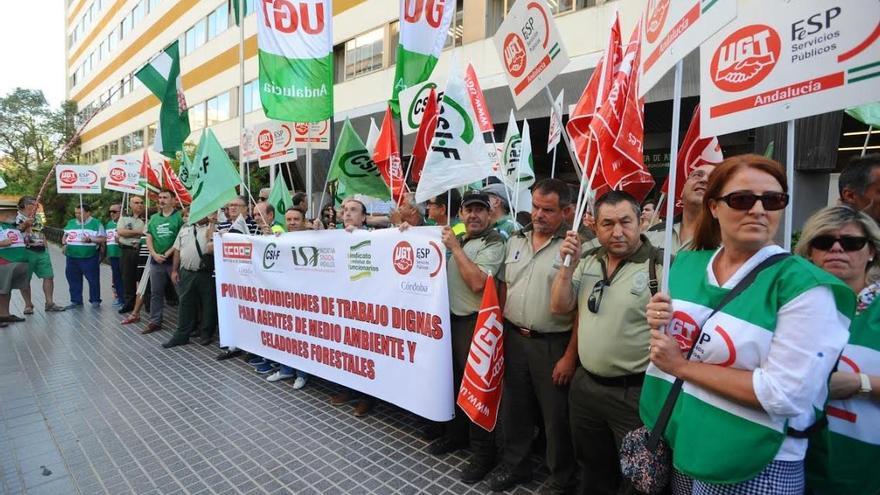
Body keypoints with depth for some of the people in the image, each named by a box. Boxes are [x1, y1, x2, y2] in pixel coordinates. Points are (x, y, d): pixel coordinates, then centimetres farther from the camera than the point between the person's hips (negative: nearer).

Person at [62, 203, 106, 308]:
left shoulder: (96, 223, -2)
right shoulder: (71, 223, 13)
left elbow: (103, 238, -6)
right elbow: (65, 236, 21)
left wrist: (90, 240, -19)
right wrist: (64, 244, 3)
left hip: (89, 257, -5)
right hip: (72, 257, 5)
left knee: (93, 279, -2)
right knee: (73, 279, 9)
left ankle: (95, 300, 9)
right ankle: (76, 301, 19)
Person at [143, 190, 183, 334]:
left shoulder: (179, 217, -3)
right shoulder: (154, 218, 14)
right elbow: (149, 239, 11)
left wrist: (167, 254, -13)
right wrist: (155, 255, -5)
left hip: (173, 260, -6)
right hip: (156, 261, 6)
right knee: (155, 293, 12)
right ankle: (155, 322, 21)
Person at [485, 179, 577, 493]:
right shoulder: (515, 241, 5)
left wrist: (570, 355, -14)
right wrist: (501, 331, 8)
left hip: (553, 344, -5)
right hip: (514, 338, 5)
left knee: (556, 416, 10)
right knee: (514, 407, 18)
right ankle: (513, 465, 40)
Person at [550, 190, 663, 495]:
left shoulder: (660, 265, -15)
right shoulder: (588, 261, 4)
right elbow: (559, 307, 2)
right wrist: (568, 266, -9)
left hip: (637, 394, -5)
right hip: (585, 386, 6)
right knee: (592, 470, 25)